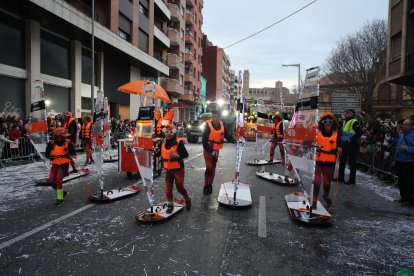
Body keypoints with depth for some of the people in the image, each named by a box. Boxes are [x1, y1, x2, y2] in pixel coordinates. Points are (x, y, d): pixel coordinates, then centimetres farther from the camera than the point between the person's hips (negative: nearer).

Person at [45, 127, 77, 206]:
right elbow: (46, 154, 3)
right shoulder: (51, 144, -4)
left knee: (58, 179, -18)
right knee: (51, 181, 0)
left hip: (64, 165, -4)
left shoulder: (68, 143, -9)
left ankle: (60, 198, -4)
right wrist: (50, 156, -17)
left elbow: (74, 154, -6)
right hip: (55, 165, 4)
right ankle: (62, 191, 28)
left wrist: (68, 155, -27)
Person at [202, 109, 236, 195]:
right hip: (208, 150, -5)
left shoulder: (222, 125, -3)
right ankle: (206, 187, 0)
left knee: (213, 168, 13)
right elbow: (204, 141, -17)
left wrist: (235, 141, -11)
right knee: (209, 168, -11)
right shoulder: (208, 125, -17)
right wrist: (211, 151, -21)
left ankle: (210, 186, 26)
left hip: (216, 150, 5)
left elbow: (227, 136, 5)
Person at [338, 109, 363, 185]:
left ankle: (352, 179, 7)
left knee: (352, 162, -1)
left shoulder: (354, 122, -13)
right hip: (344, 144, 9)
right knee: (342, 161, 15)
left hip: (351, 145, -9)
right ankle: (340, 177, 25)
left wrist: (351, 139, -21)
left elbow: (360, 133, -21)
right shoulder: (344, 122, 14)